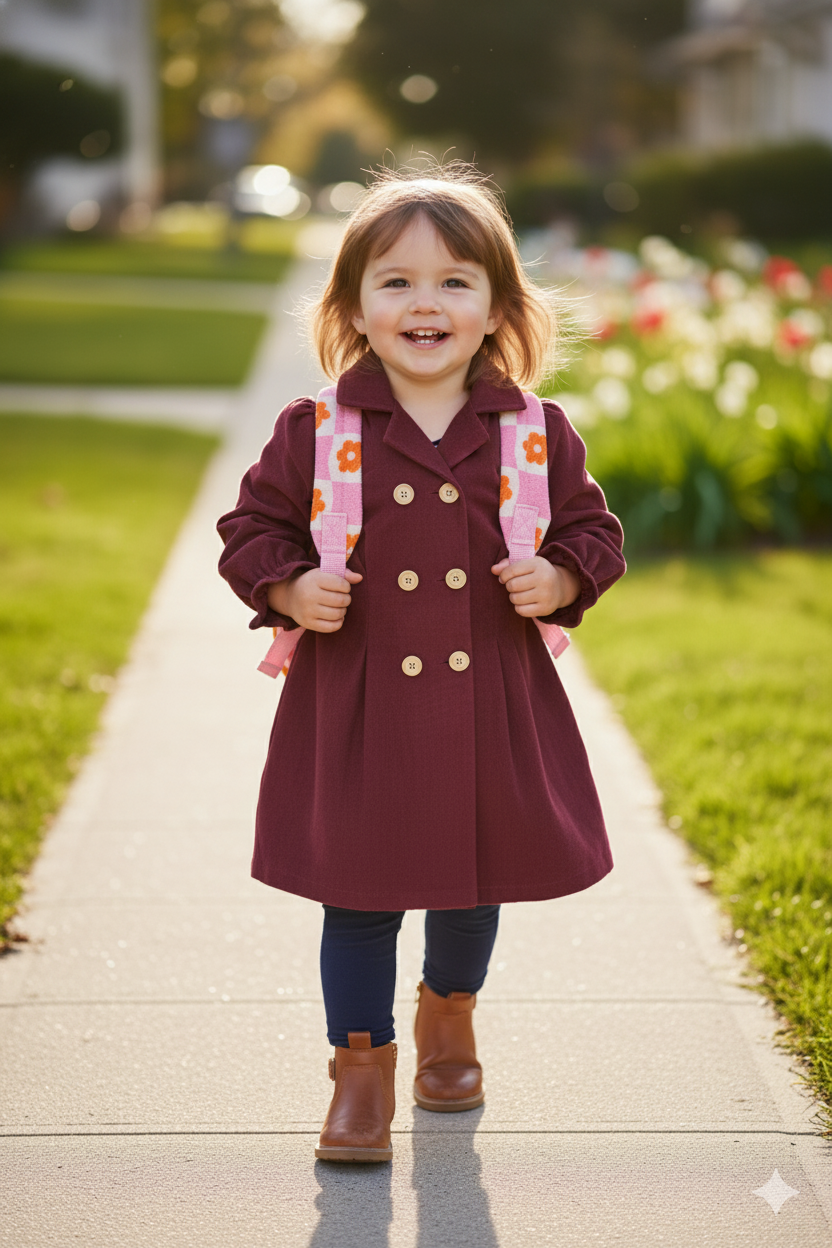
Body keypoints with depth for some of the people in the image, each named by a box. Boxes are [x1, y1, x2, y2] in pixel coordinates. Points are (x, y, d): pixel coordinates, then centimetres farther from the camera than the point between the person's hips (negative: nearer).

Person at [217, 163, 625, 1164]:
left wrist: (560, 579, -10)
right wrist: (290, 590, -14)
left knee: (475, 882, 17)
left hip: (491, 706, 2)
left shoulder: (536, 434, -1)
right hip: (357, 706, -2)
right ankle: (362, 1068, 20)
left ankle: (448, 1014, 45)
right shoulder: (315, 433, -5)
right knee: (357, 897, 4)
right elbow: (253, 528, 4)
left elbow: (592, 527, 9)